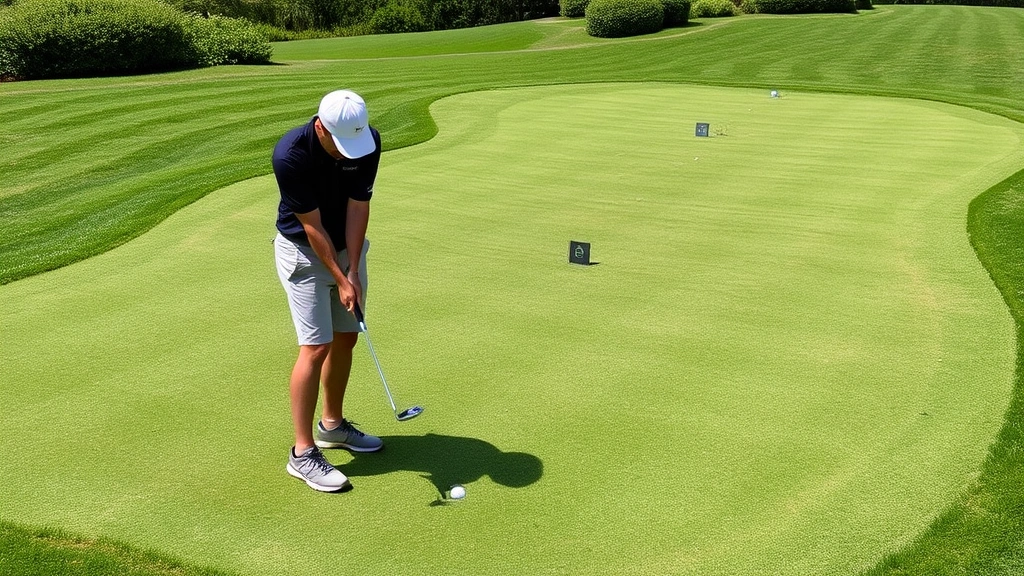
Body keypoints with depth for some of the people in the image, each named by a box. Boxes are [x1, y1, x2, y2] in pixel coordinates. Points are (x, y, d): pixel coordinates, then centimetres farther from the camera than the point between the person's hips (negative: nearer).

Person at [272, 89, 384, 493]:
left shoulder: (368, 142, -16)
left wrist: (353, 271, -18)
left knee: (346, 338, 11)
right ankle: (303, 453, -3)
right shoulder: (290, 155, -30)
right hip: (303, 251, -5)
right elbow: (311, 225, -23)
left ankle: (332, 425, 29)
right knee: (316, 346, -11)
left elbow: (357, 208, -13)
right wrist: (340, 279, -21)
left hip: (348, 246, 6)